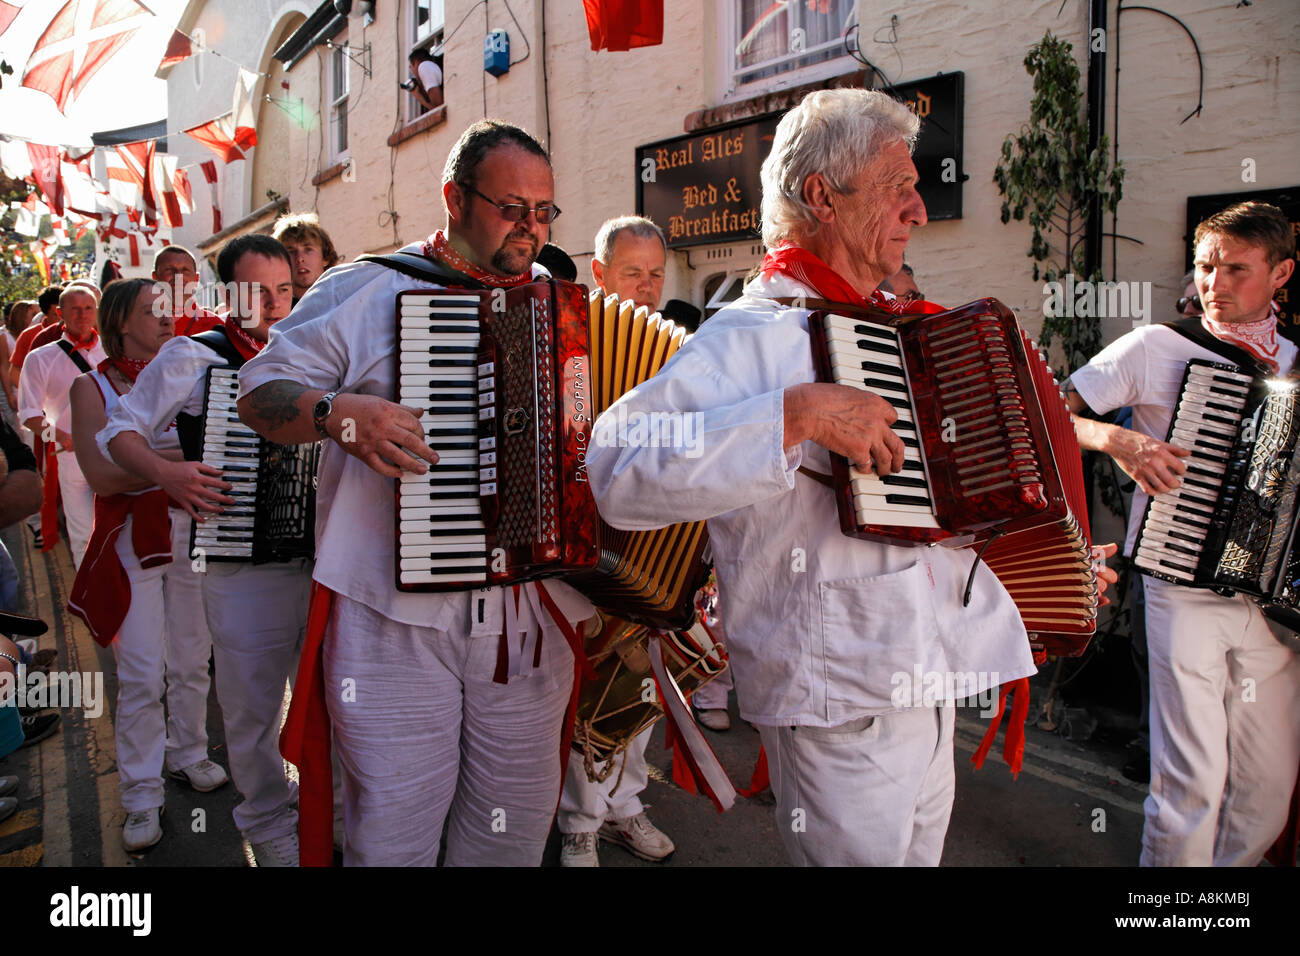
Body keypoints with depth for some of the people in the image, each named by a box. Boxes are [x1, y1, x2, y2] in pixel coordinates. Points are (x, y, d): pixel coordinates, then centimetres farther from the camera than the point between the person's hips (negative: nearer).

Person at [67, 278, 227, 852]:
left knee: (192, 659, 10)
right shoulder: (94, 387, 0)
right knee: (142, 673, -4)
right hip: (132, 539, -4)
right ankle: (141, 798, 9)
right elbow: (102, 475, -12)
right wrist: (181, 458, -18)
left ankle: (188, 755, 30)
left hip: (192, 530, 4)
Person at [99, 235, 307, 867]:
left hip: (320, 554, 4)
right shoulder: (191, 357, -1)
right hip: (245, 569, -3)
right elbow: (120, 431, 2)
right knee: (253, 708, 9)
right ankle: (268, 824, 30)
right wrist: (166, 474, -16)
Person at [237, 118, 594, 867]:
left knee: (518, 823, 15)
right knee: (396, 828, 7)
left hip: (531, 615, 4)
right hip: (394, 616, -3)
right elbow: (261, 391, 2)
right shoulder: (367, 291, 1)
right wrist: (339, 413, -18)